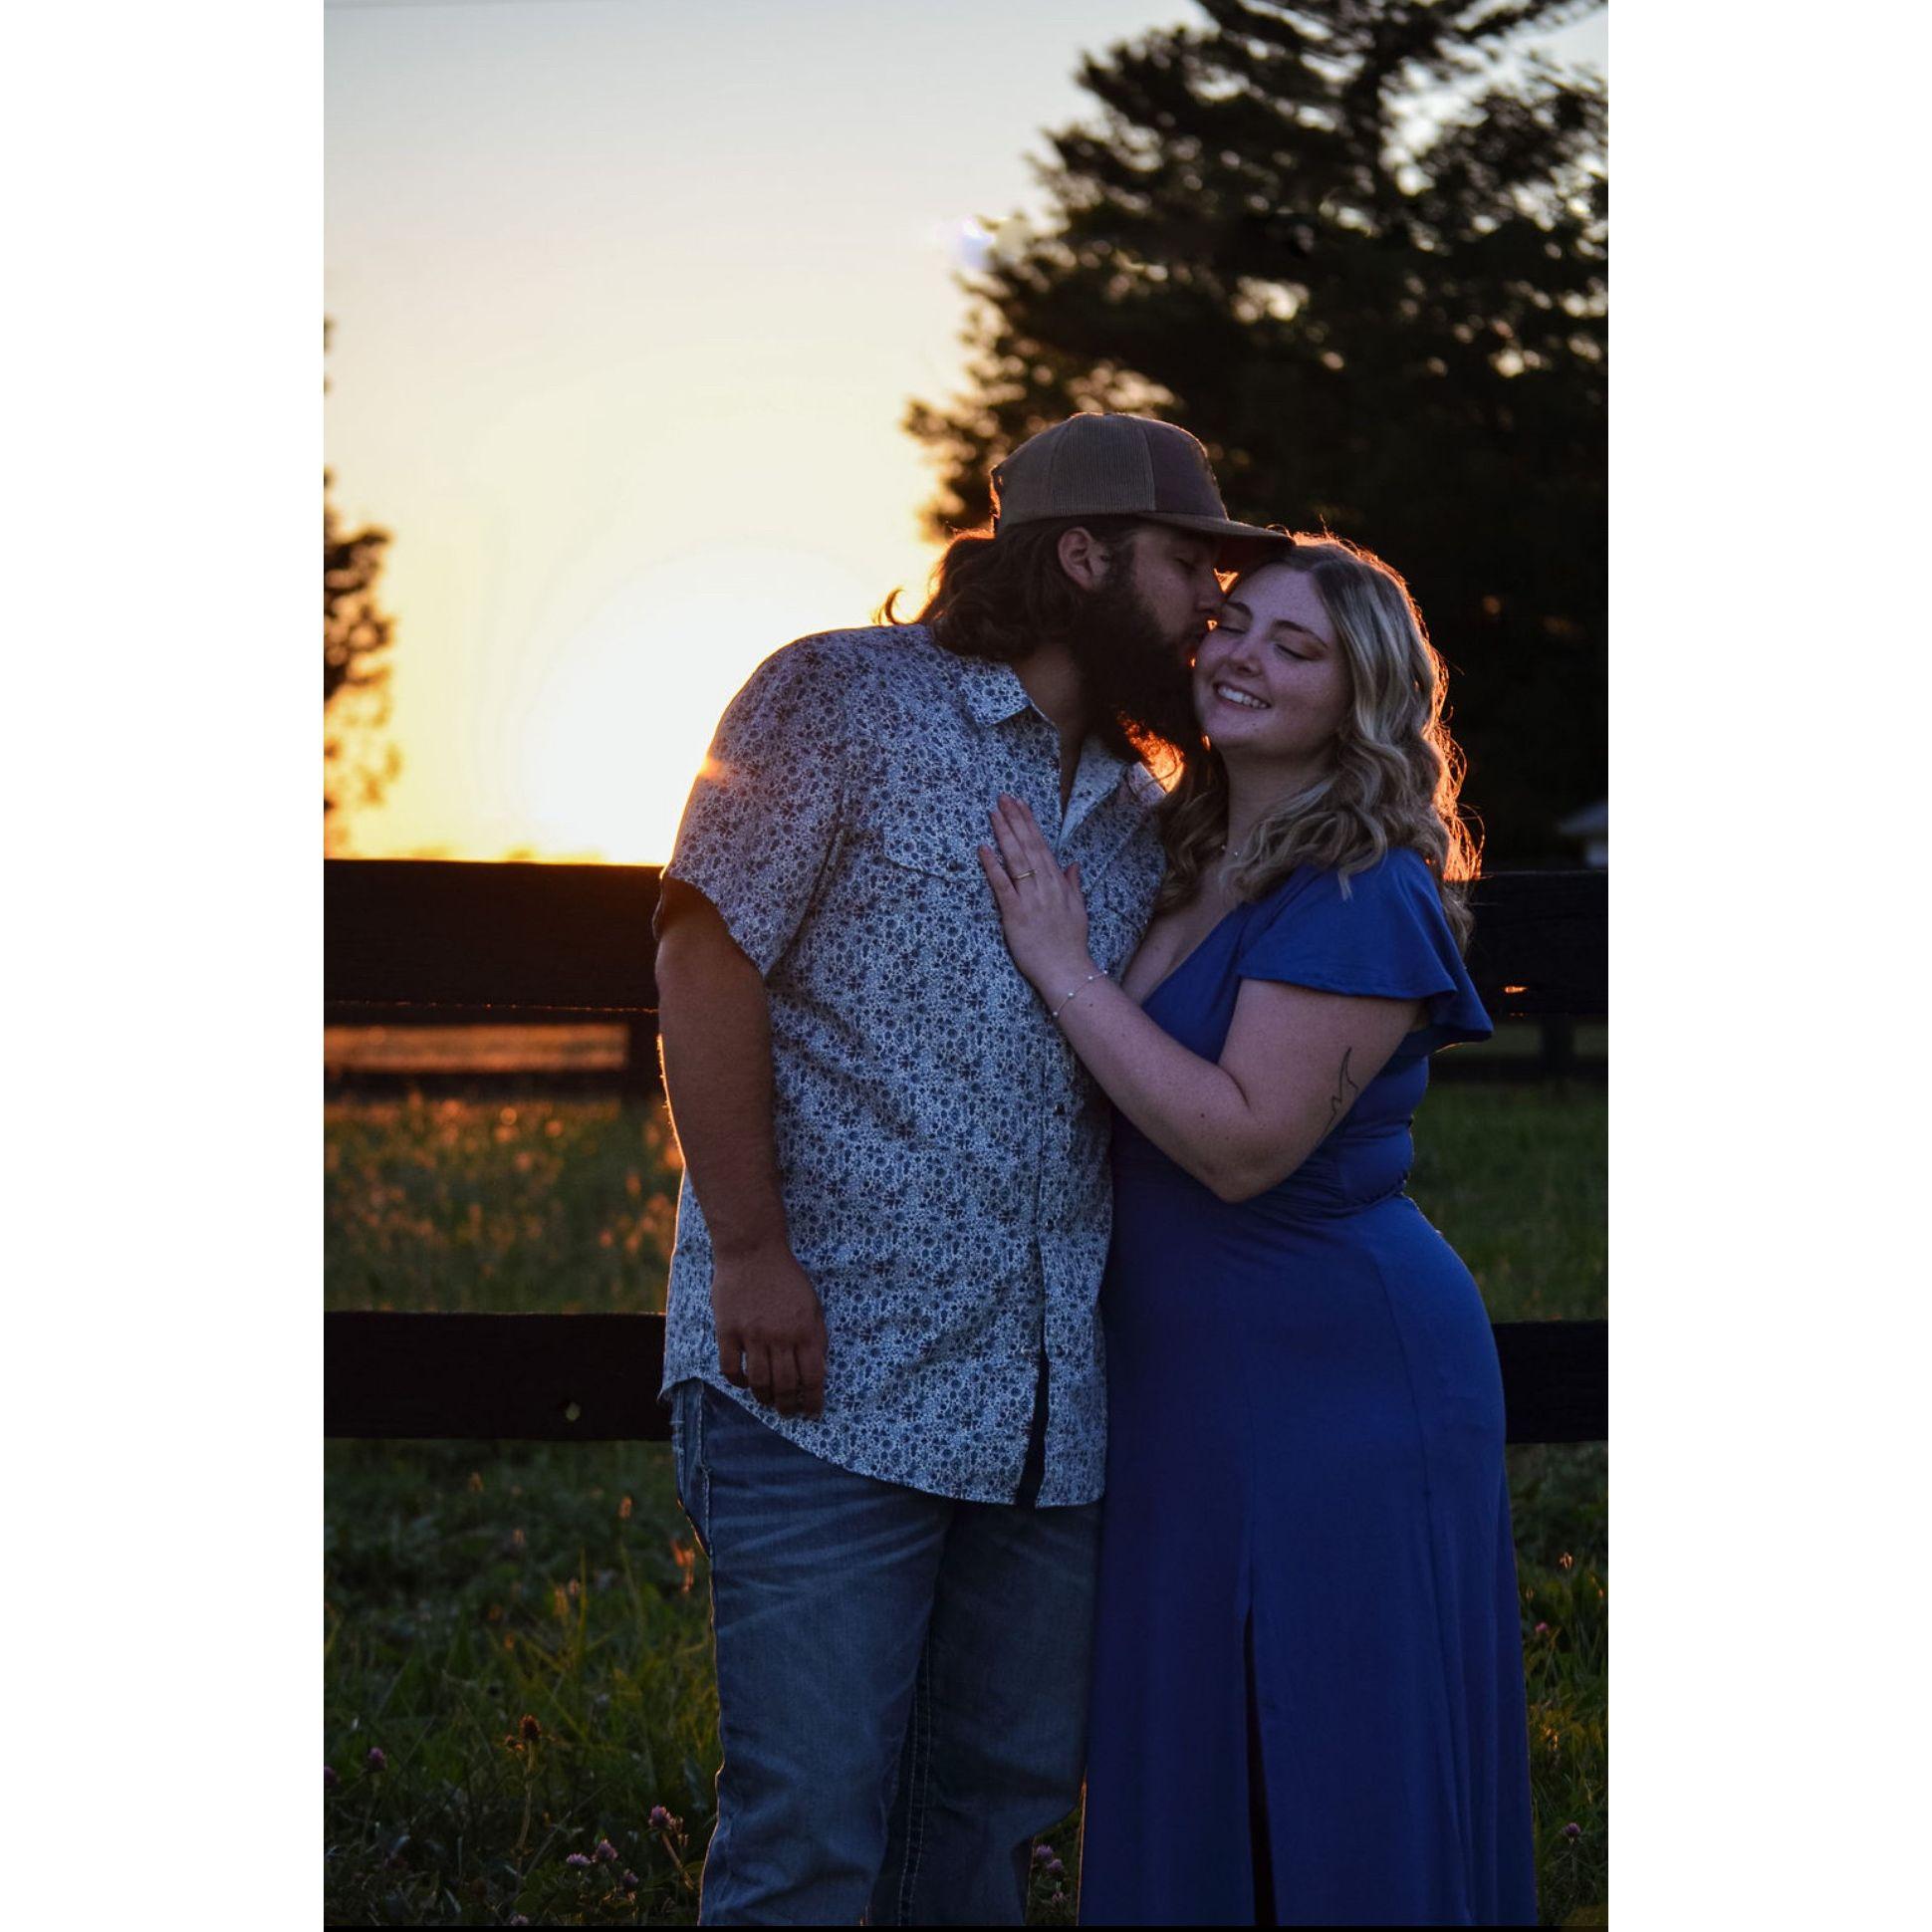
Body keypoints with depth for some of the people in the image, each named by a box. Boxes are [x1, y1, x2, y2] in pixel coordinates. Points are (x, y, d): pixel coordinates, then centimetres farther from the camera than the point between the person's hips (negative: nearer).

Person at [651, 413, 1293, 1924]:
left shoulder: (1139, 817, 18)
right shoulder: (842, 698, -1)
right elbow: (708, 958, -8)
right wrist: (751, 1247, -14)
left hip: (1054, 1404, 7)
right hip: (833, 1384, -6)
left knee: (999, 1811, 12)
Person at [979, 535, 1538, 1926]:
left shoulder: (1364, 900, -17)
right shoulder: (1181, 864, 8)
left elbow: (1245, 1142, -25)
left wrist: (1062, 968, -21)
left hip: (1342, 1385, -8)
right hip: (1183, 1384, 8)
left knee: (1339, 1784, 2)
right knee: (1186, 1778, 17)